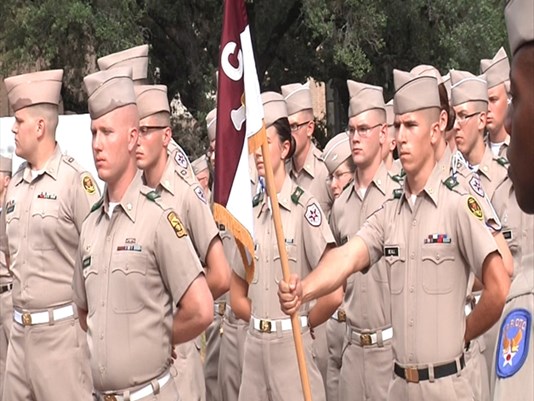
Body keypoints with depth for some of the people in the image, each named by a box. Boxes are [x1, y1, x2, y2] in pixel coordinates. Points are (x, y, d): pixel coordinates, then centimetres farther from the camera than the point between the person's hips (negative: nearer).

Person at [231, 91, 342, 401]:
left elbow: (334, 294, -17)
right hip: (254, 345, 6)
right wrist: (262, 321, 5)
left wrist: (304, 324, -1)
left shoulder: (305, 207, -12)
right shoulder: (251, 212, 8)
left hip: (293, 345, -6)